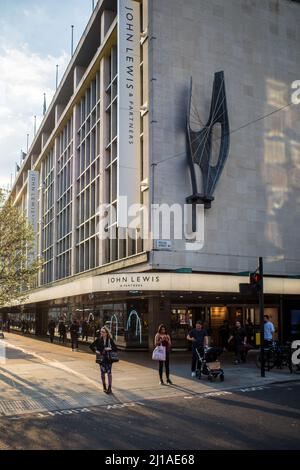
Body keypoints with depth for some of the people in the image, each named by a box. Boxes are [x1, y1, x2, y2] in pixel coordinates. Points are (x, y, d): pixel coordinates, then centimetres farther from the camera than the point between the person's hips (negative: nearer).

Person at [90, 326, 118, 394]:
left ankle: (109, 388, 5)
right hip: (101, 358, 1)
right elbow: (91, 346, 8)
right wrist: (95, 351, -7)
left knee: (109, 373, -1)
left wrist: (110, 348, -18)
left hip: (109, 358, -1)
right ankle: (104, 387, 24)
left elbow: (116, 349, -2)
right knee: (102, 372, 7)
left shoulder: (110, 340, -5)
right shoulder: (99, 339, -1)